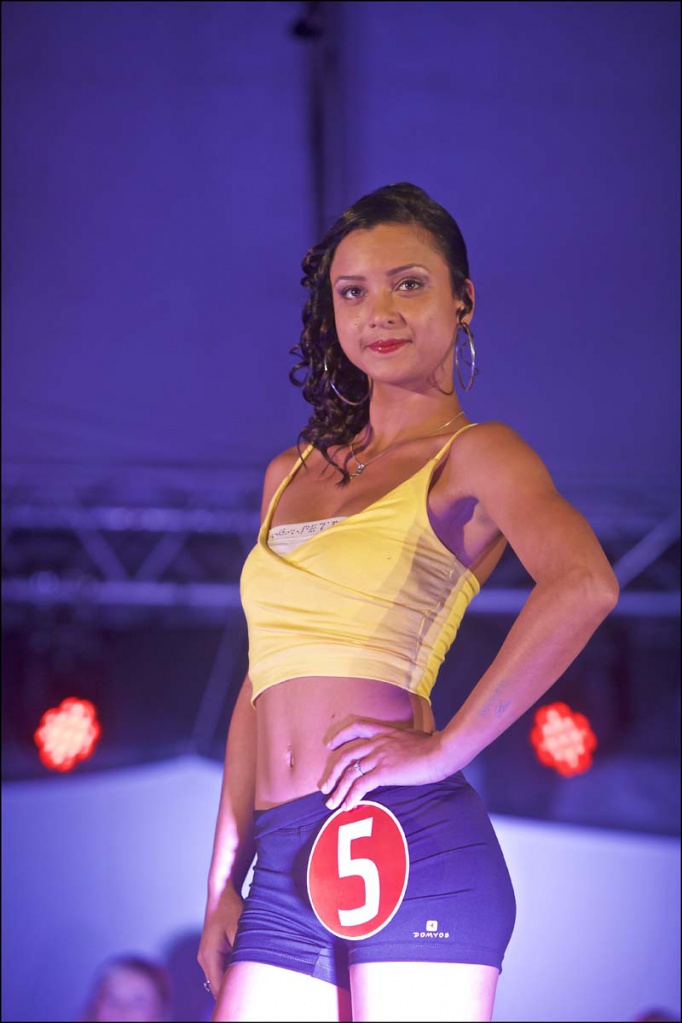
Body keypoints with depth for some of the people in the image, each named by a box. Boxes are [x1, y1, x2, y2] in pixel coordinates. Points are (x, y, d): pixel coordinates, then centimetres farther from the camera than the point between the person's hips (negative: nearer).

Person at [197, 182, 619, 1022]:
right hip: (286, 867, 6)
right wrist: (222, 886, 15)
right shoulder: (289, 476, 20)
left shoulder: (472, 455, 1)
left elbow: (584, 583, -19)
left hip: (408, 847, -6)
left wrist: (443, 750, -17)